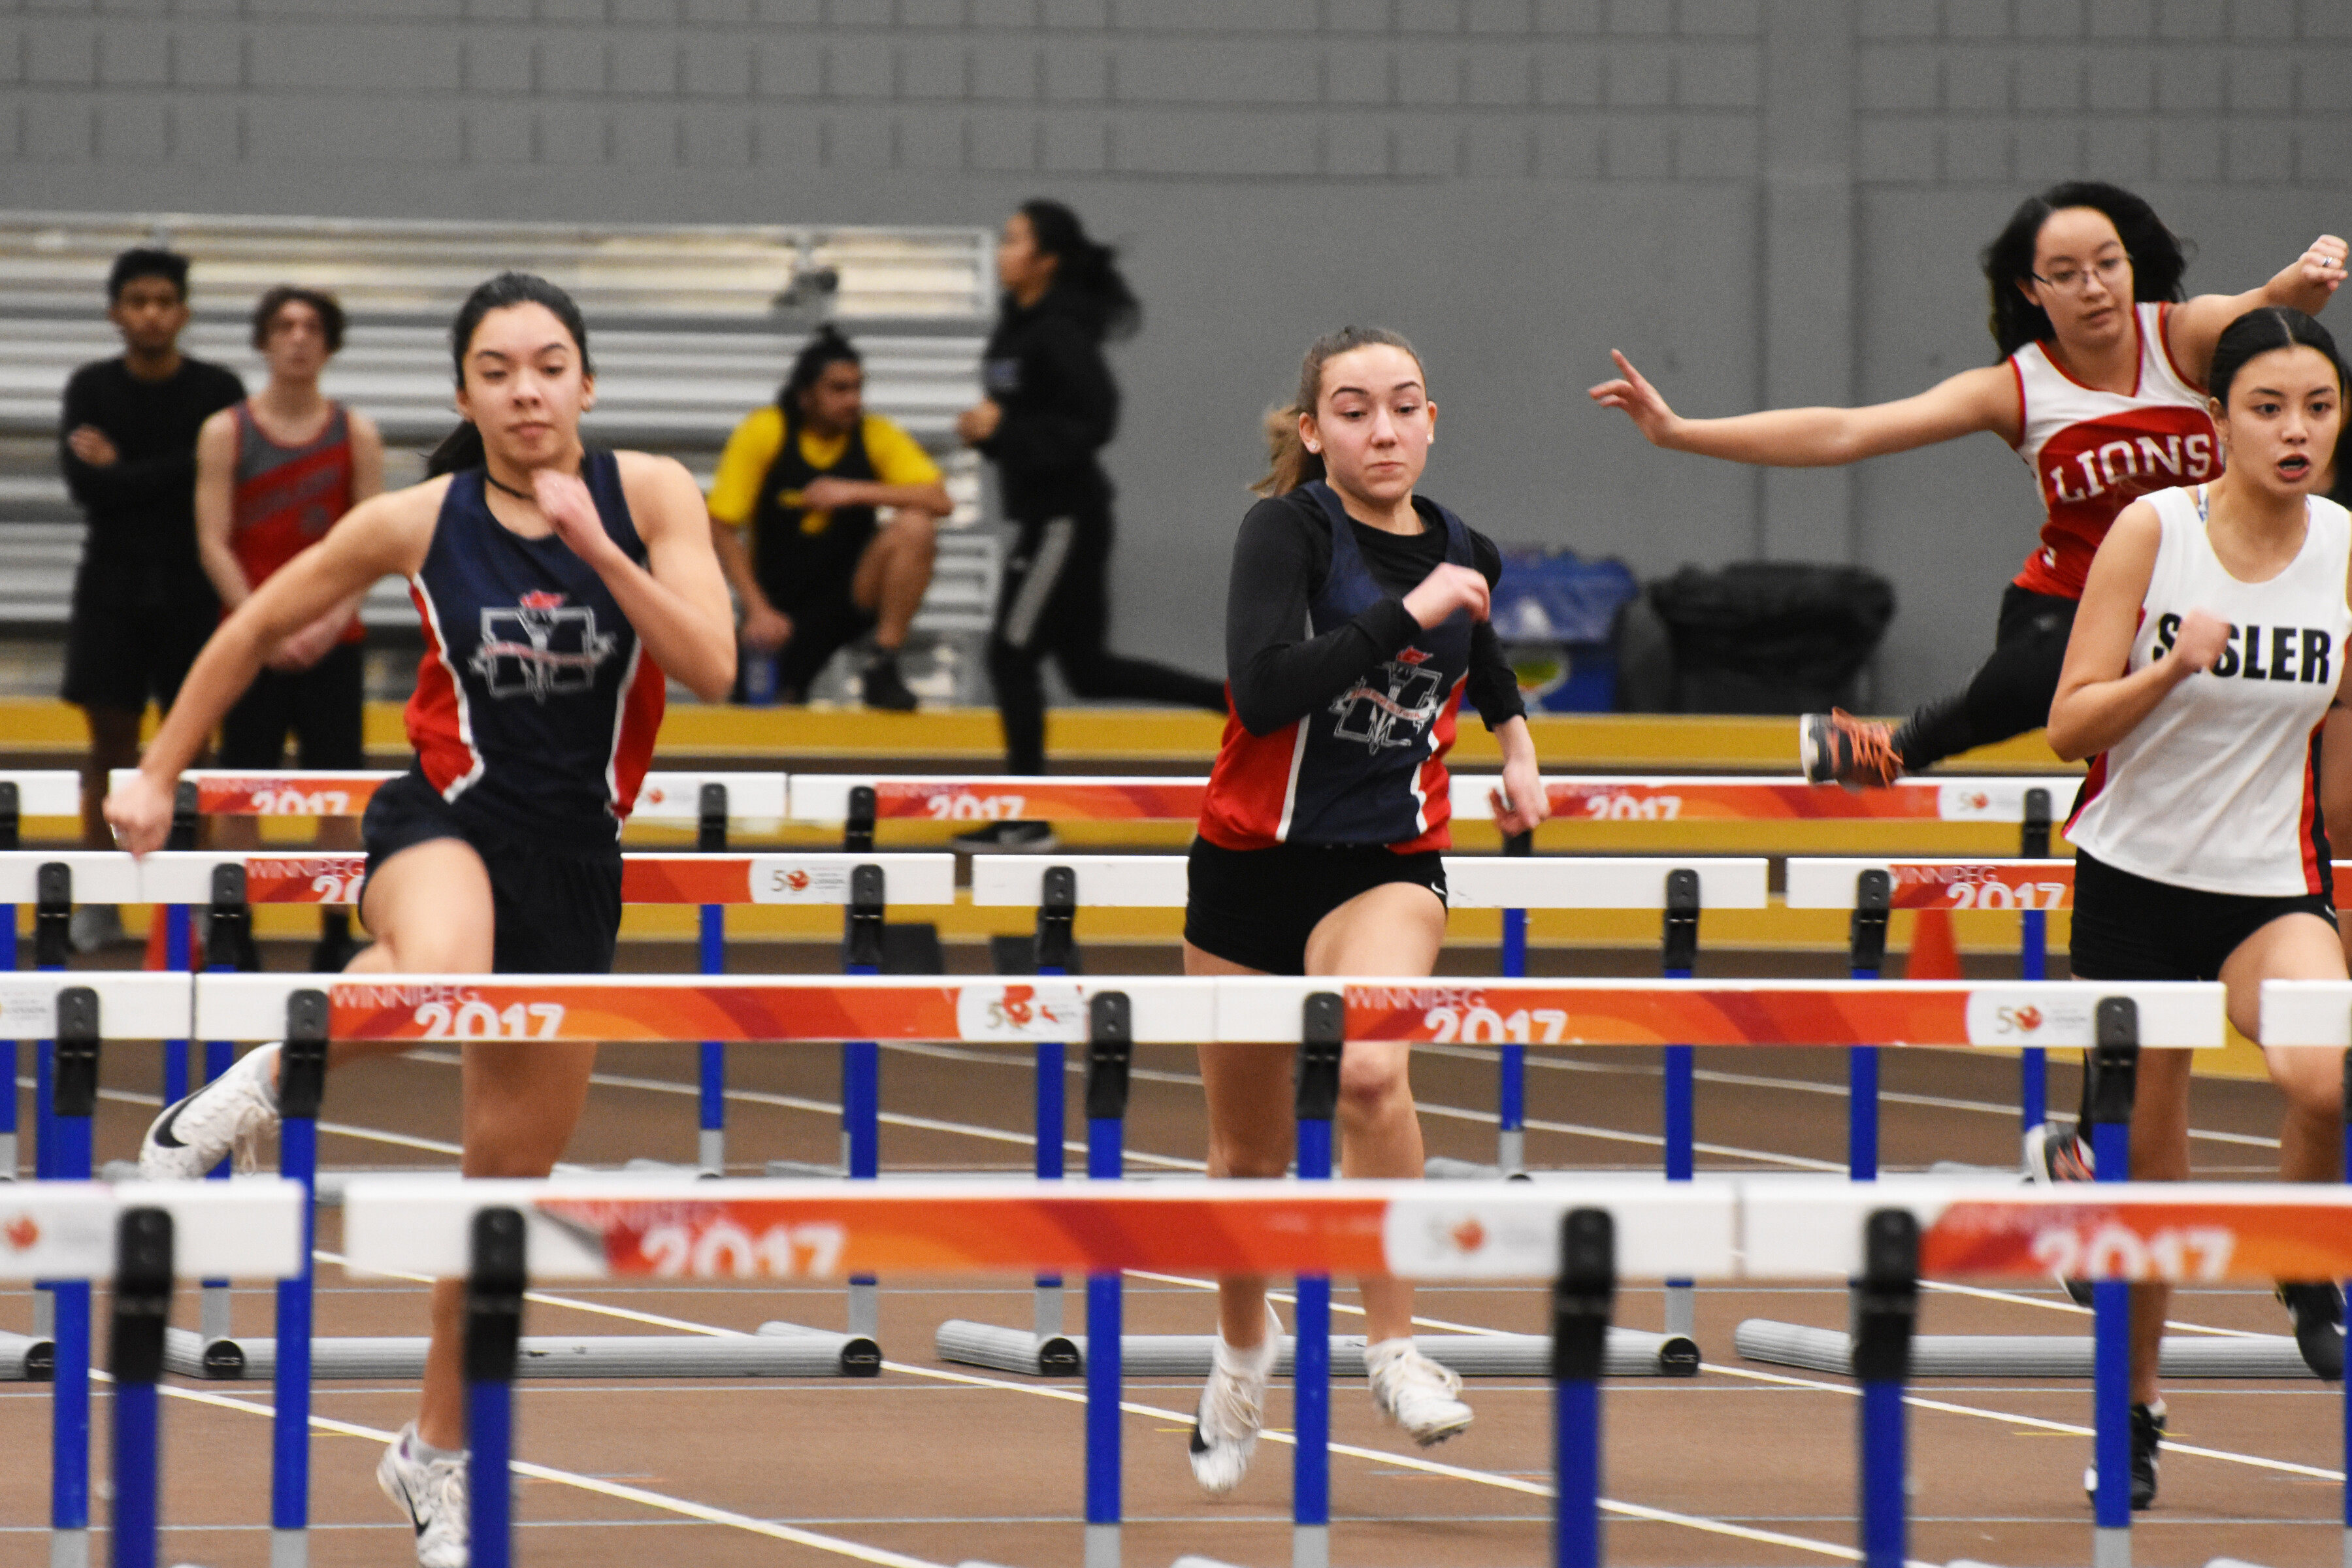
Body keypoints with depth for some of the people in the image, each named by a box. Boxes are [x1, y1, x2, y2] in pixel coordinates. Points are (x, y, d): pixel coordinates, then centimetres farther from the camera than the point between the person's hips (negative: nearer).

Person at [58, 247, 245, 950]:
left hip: (191, 584, -1)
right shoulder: (92, 388, 3)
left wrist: (124, 471, -9)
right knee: (111, 737, 1)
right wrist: (171, 474, -13)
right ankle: (98, 902, 4)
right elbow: (83, 484, -9)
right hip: (112, 583, 1)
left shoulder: (218, 390, -1)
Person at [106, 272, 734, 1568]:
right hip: (446, 821, -3)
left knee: (507, 1181, 10)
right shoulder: (416, 523, -7)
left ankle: (438, 1453, 28)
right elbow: (256, 628, 7)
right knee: (437, 976, -42)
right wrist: (157, 773, 8)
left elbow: (710, 669, -16)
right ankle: (259, 1086, -13)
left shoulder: (649, 495, -5)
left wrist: (592, 543, -26)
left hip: (575, 854, 3)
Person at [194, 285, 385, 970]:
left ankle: (336, 935, 6)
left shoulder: (356, 435, 5)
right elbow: (214, 541, -3)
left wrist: (332, 622, -14)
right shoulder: (225, 433, 3)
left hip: (332, 640, 0)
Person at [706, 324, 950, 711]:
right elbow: (720, 530, -9)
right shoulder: (763, 433, -9)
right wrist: (758, 610, -18)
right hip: (782, 603, 0)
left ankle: (884, 671, -19)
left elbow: (939, 501, -17)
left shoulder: (876, 435, -6)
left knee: (914, 529, -27)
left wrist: (856, 492, -26)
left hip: (852, 591, 1)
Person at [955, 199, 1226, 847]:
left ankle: (1028, 819, 3)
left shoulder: (1059, 334, -18)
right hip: (1047, 513, 10)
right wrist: (987, 429, 3)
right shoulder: (1018, 325, 11)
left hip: (1067, 517, -10)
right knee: (1088, 668, 14)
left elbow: (1092, 423, -22)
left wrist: (1005, 430, -24)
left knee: (1013, 656, -4)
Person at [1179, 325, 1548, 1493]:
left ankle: (1390, 1343, -17)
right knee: (1248, 1153, 13)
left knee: (1371, 1070, -30)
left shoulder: (1461, 552, 2)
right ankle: (1245, 1343, 43)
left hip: (1389, 862, 1)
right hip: (1252, 859, -1)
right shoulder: (1287, 531, -13)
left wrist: (1516, 743, 18)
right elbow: (1262, 691, -30)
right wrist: (1406, 615, -29)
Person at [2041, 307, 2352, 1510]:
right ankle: (2135, 1399, 27)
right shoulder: (2153, 530, -10)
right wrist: (2176, 663, -27)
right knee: (2147, 1160, 6)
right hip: (2135, 872, -1)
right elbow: (2069, 728, -12)